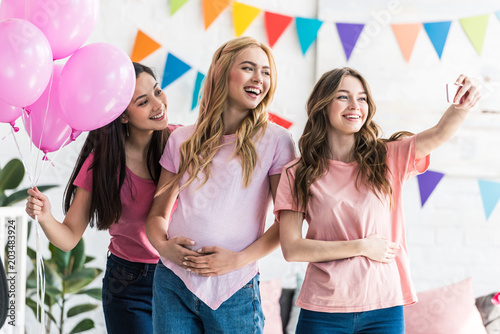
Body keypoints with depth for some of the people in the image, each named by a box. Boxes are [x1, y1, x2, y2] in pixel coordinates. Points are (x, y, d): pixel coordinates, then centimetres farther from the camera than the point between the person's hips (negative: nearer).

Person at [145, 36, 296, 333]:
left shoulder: (275, 140, 0)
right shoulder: (182, 141, 9)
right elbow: (158, 213, 14)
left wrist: (239, 259, -12)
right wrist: (164, 245, -7)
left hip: (234, 290, -2)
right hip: (173, 283, 2)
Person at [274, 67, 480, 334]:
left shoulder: (388, 158, 4)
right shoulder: (297, 174, 0)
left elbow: (439, 134, -11)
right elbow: (291, 248, -7)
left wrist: (462, 106, -33)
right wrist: (361, 247, -10)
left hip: (384, 309, 1)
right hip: (323, 312, -1)